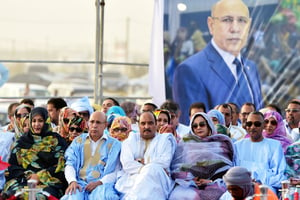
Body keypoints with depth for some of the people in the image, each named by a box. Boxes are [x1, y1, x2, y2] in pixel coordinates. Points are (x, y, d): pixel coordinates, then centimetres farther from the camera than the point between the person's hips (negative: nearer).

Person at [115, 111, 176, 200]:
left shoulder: (166, 139, 19)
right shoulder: (130, 140, 22)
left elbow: (164, 163, 1)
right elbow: (127, 164, 3)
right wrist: (145, 169, -12)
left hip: (157, 179, 0)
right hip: (131, 178, 0)